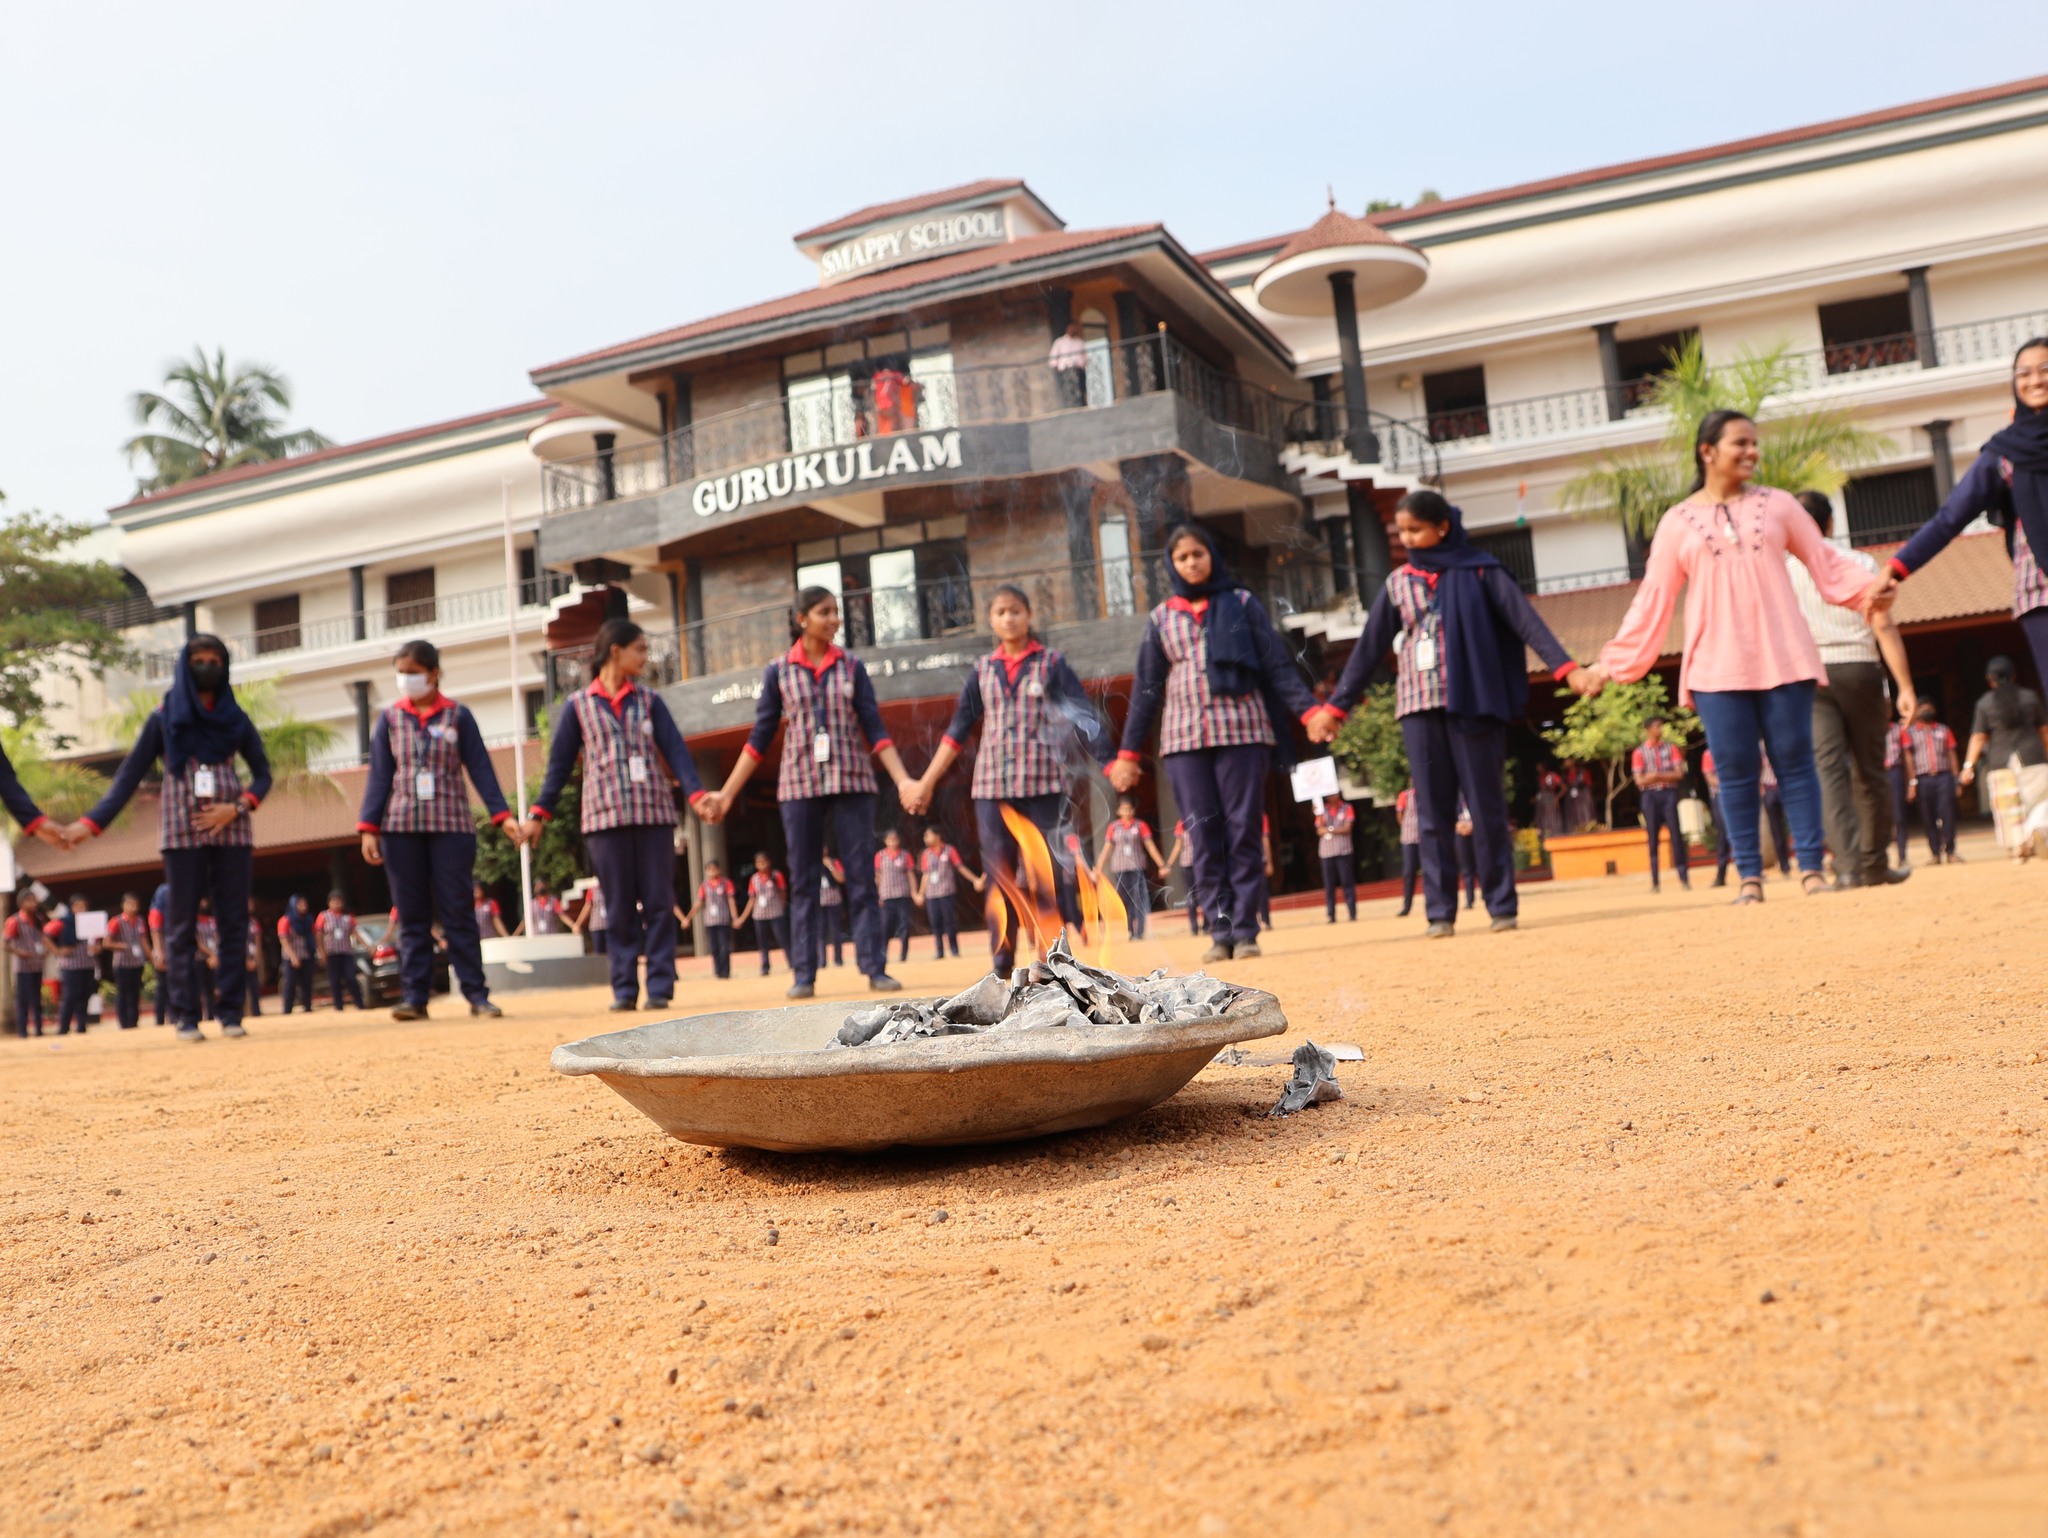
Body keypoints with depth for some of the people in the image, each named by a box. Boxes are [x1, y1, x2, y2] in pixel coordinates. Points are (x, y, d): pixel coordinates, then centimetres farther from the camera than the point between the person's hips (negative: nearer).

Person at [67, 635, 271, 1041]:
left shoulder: (235, 719, 9)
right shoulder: (164, 719, 5)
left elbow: (263, 773, 11)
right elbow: (130, 775, 2)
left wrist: (237, 808, -7)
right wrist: (91, 822, -8)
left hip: (231, 829, 2)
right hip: (181, 831, -1)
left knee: (233, 921, -1)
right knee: (182, 923, -1)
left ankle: (231, 1012, 3)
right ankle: (186, 1016, 1)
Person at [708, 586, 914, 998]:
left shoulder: (852, 667, 5)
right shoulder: (778, 671, 3)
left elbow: (875, 730, 4)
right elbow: (760, 739, 6)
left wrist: (903, 779, -6)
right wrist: (727, 792, 3)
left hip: (851, 782, 0)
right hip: (799, 784, 0)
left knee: (862, 877, -1)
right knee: (803, 882, 3)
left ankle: (875, 968, 1)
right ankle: (804, 975, 6)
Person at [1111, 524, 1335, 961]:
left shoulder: (1242, 604, 8)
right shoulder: (1161, 618, 12)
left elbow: (1278, 665, 3)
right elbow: (1146, 688, 12)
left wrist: (1309, 710, -10)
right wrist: (1128, 752, 9)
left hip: (1242, 730, -1)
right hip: (1184, 737, 2)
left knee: (1244, 831, -3)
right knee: (1204, 836, -1)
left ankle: (1245, 929, 0)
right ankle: (1220, 931, 1)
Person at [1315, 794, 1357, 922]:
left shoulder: (1346, 808, 6)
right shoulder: (1322, 810, 12)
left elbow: (1347, 829, -3)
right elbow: (1319, 831, 3)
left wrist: (1329, 829, -12)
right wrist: (1319, 815, -11)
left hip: (1343, 850, -2)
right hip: (1326, 852, 2)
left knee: (1347, 882, -3)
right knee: (1329, 885, 1)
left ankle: (1353, 914, -1)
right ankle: (1331, 916, 4)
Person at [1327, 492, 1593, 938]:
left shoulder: (1480, 571, 1)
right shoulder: (1397, 584, 10)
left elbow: (1526, 621, -5)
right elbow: (1369, 648, 12)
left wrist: (1566, 667, -16)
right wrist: (1337, 704, 10)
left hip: (1474, 703, -3)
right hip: (1419, 707, 3)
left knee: (1487, 806, 0)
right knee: (1433, 812, 2)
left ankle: (1502, 905, 7)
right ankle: (1440, 911, 5)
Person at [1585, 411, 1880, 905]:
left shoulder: (1776, 504, 9)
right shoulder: (1677, 523, 7)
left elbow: (1825, 561, 11)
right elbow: (1652, 601, 6)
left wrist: (1867, 590, -6)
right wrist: (1614, 662, 2)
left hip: (1782, 660, 1)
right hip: (1717, 669, 0)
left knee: (1795, 762, 0)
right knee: (1737, 772, 0)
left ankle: (1811, 869, 6)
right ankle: (1750, 876, 6)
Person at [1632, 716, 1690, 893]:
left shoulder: (1671, 748, 8)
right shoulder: (1639, 753, 3)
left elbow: (1679, 774, -1)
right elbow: (1640, 781, -4)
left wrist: (1656, 775, -12)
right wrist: (1666, 776, -11)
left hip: (1669, 794, 1)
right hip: (1650, 796, -1)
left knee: (1676, 835, -5)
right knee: (1653, 838, 0)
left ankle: (1684, 878, -3)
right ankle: (1654, 882, 2)